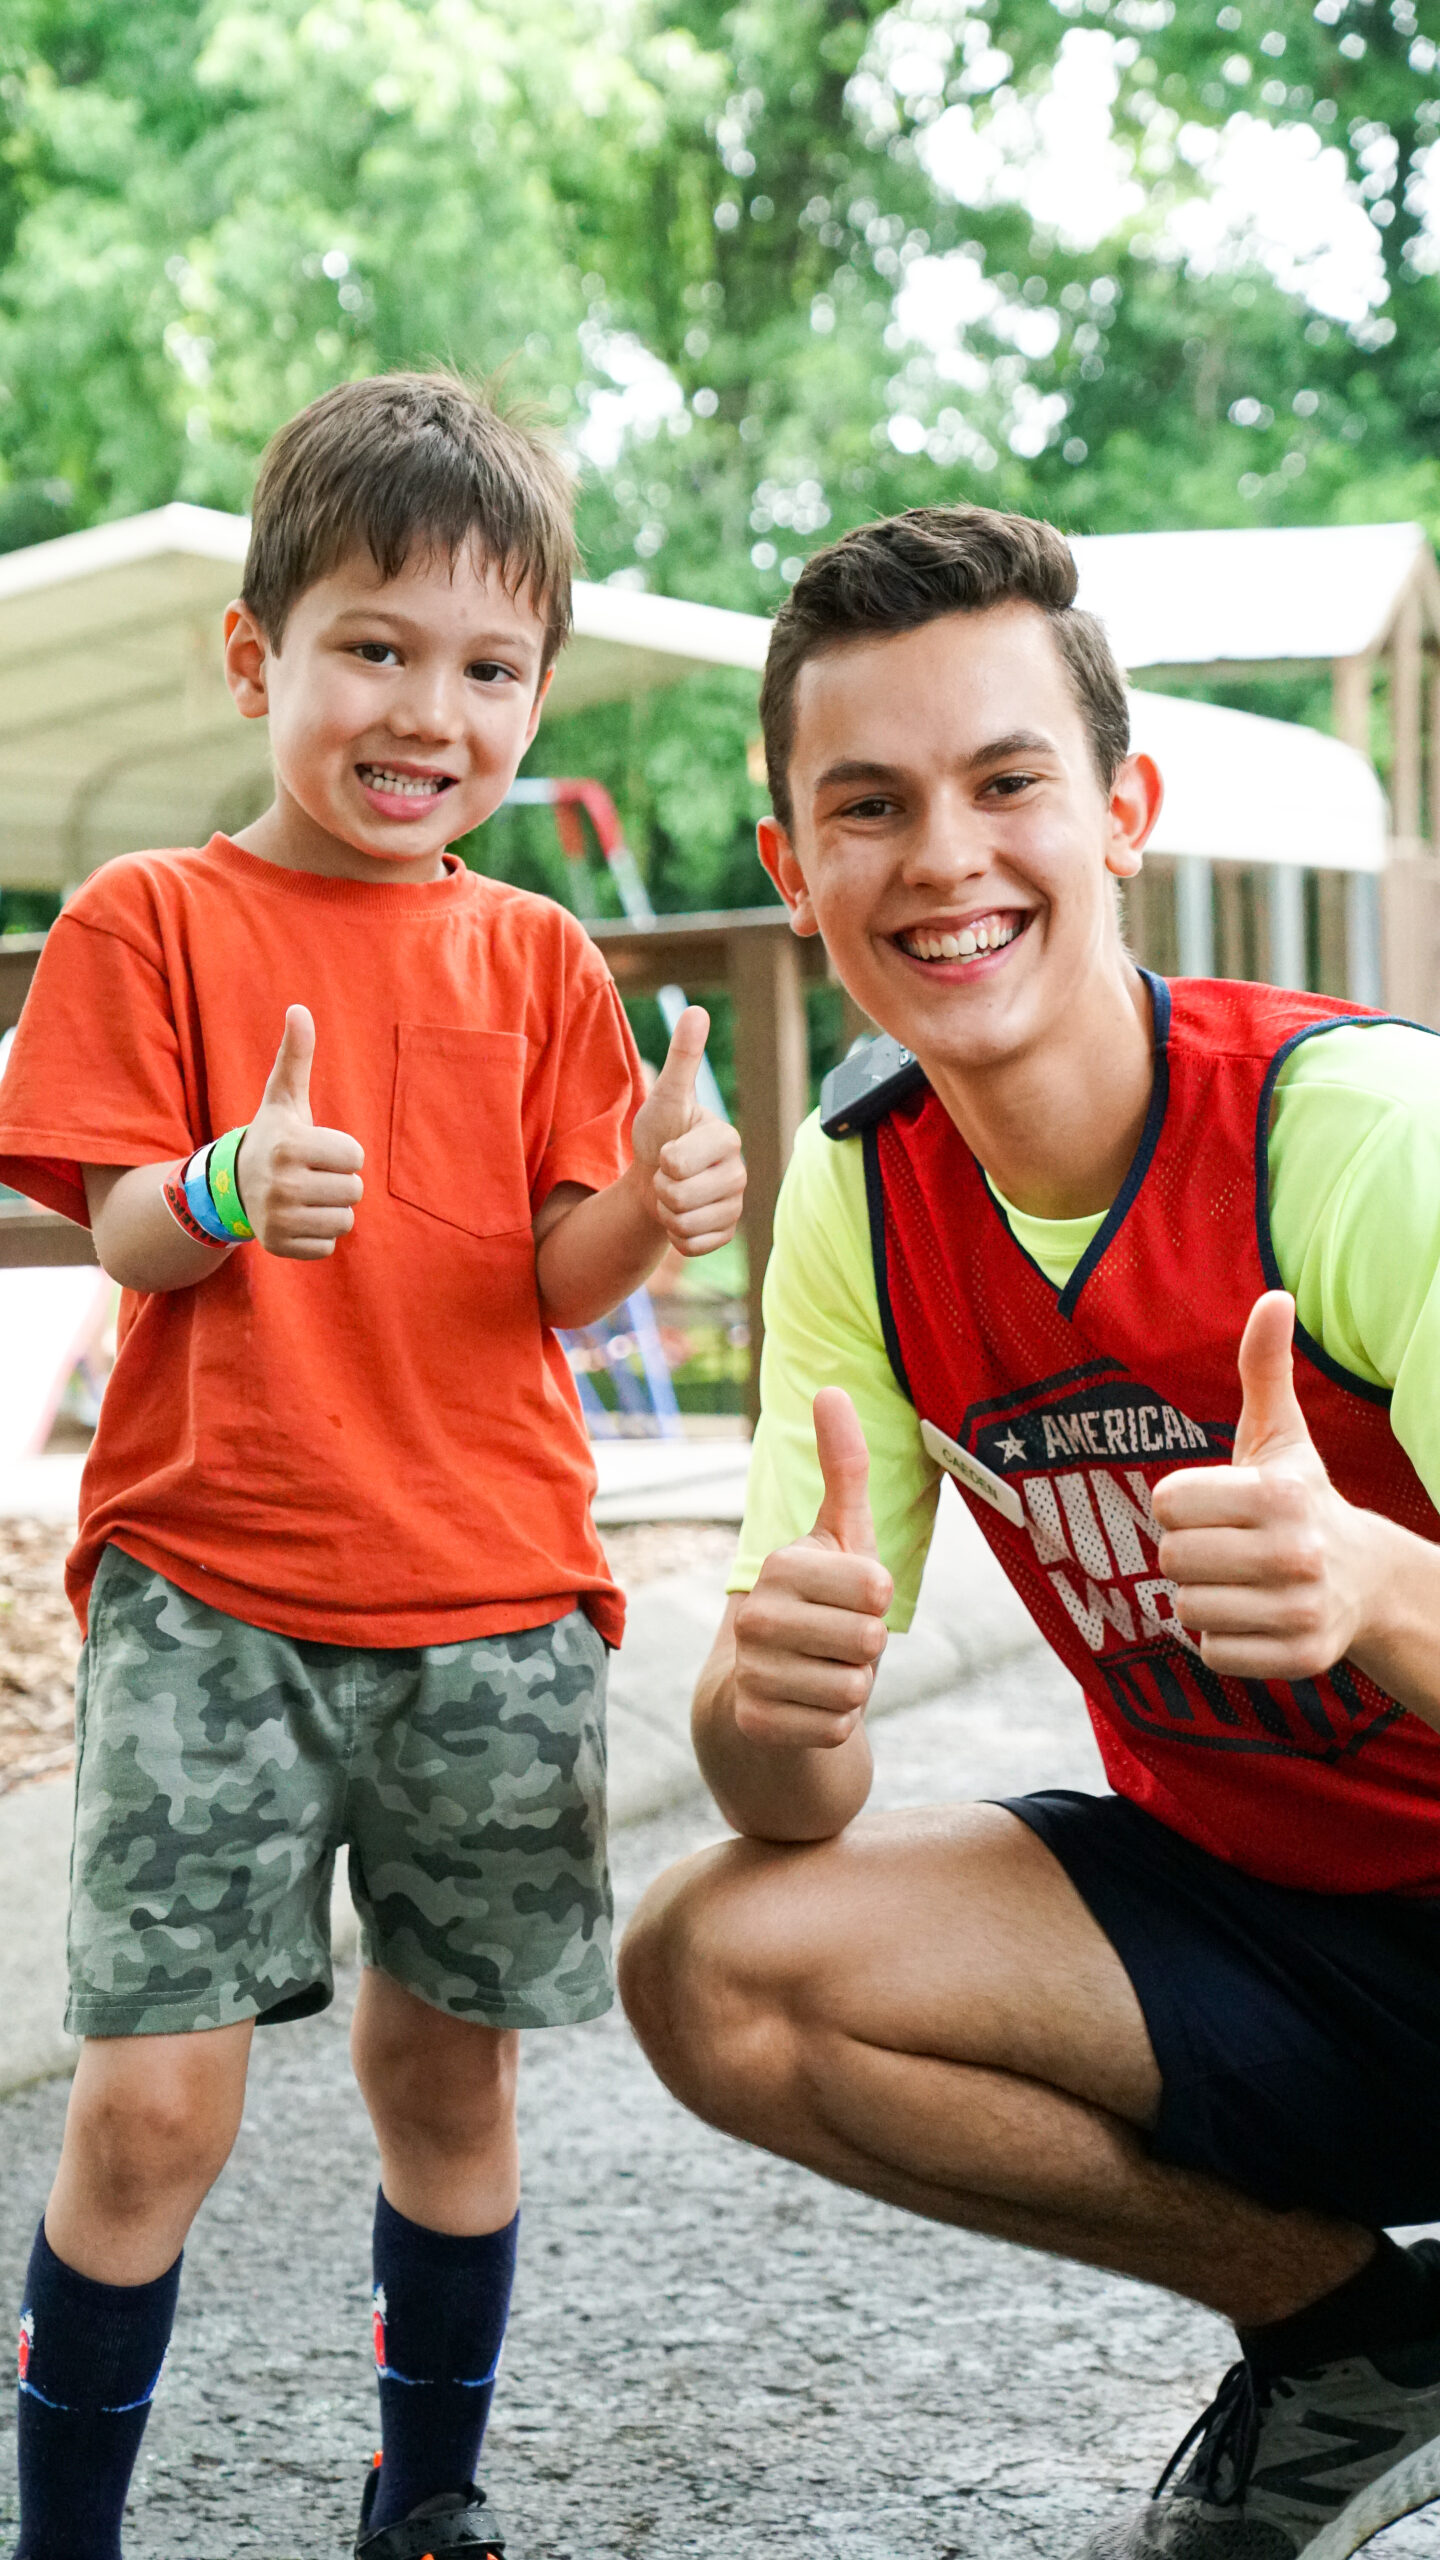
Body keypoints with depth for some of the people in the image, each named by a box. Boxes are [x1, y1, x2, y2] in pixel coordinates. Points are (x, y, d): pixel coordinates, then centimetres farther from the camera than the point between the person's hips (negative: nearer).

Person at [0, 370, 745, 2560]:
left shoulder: (538, 961, 10)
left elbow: (561, 1281, 3)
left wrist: (651, 1207, -20)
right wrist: (227, 1193, -29)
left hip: (494, 1599, 3)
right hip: (210, 1588, -3)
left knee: (448, 2065, 12)